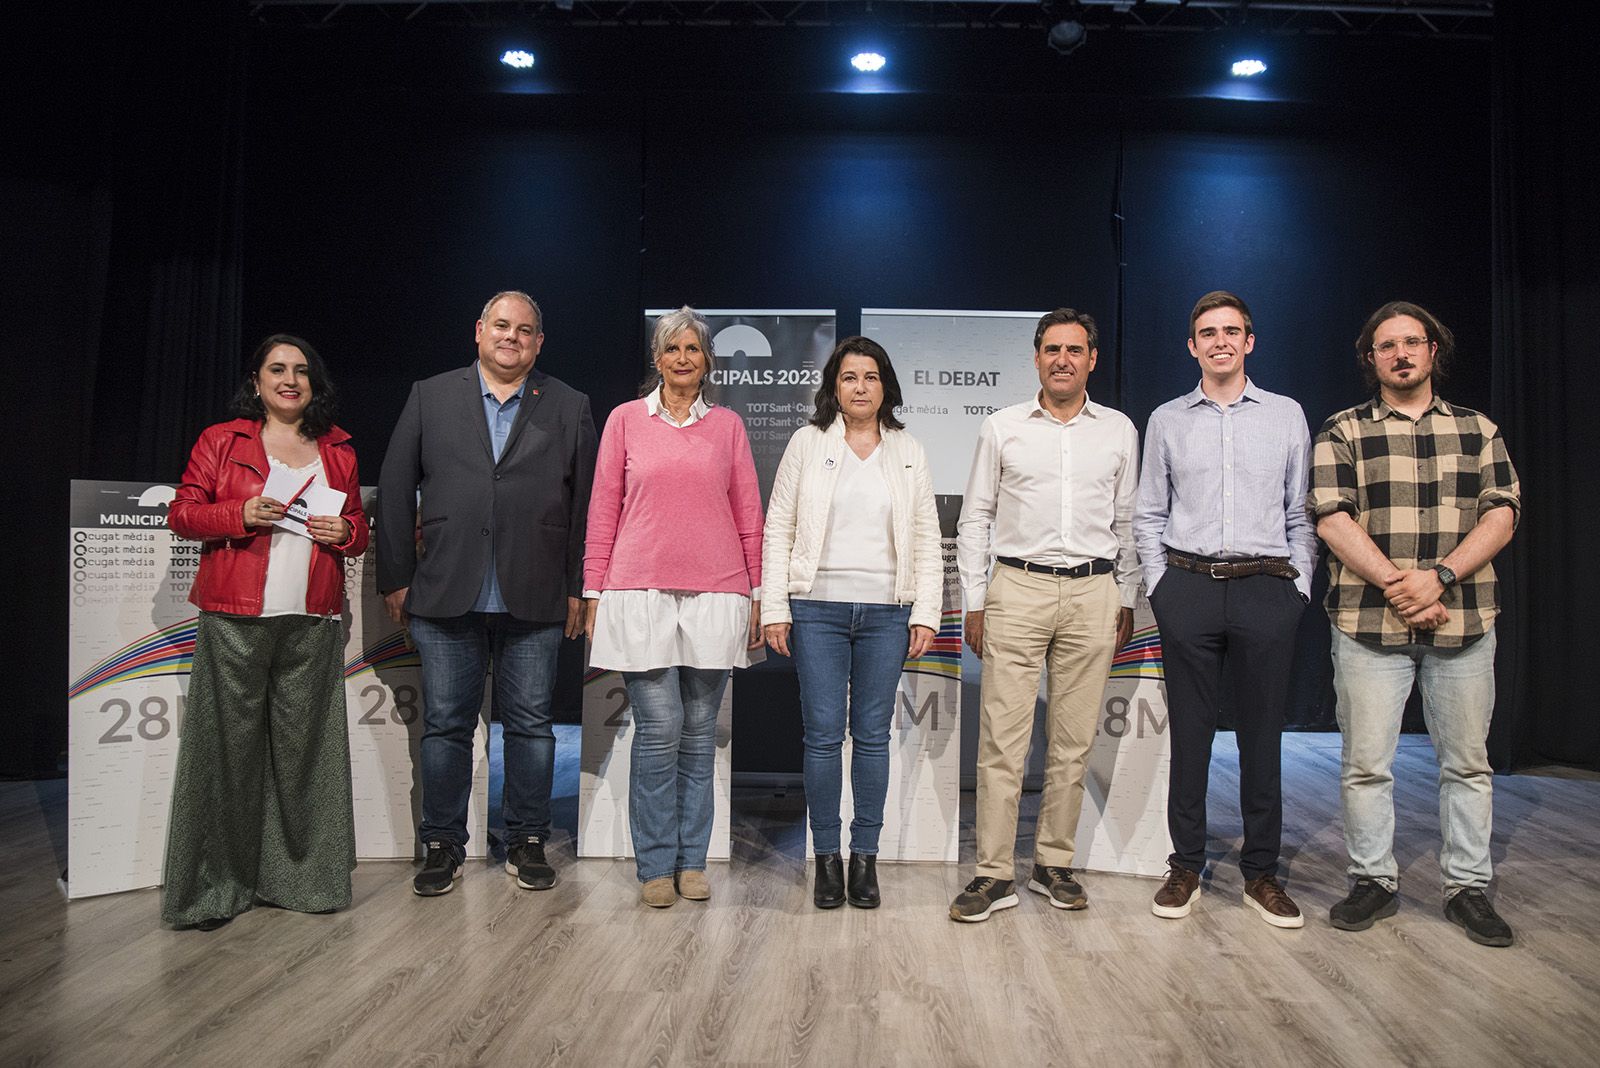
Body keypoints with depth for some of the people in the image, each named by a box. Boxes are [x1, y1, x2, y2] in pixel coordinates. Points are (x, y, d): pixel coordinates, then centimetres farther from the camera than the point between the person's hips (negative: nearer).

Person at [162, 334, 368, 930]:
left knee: (304, 743, 2)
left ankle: (299, 876, 14)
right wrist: (242, 514, -12)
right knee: (229, 742, -1)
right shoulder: (221, 440, 9)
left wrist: (345, 531, -2)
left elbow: (359, 531, 21)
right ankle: (217, 885, 10)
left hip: (313, 622, 2)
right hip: (234, 618, -2)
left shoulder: (338, 451, 16)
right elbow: (182, 513, 5)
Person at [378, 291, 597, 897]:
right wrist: (397, 578, 3)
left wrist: (577, 588, 0)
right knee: (445, 726, 7)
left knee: (530, 725, 7)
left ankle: (527, 842, 21)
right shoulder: (430, 397, 9)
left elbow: (586, 502, 5)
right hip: (446, 596, 1)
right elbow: (394, 490, 8)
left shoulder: (569, 408, 8)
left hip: (535, 599, 0)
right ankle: (443, 846, 21)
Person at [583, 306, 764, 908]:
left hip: (715, 595, 2)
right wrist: (594, 595, 3)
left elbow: (749, 516, 10)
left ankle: (692, 861, 19)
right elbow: (603, 512, 7)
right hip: (641, 593, -1)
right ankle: (656, 865, 11)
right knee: (659, 729, -3)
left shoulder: (728, 426, 9)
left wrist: (757, 596, 7)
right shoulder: (626, 420, 7)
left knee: (700, 733, 7)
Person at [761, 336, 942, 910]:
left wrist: (926, 614, 1)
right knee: (823, 734, 0)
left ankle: (865, 856, 17)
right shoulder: (807, 443, 6)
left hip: (886, 612, 1)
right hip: (817, 609, -1)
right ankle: (826, 857, 13)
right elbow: (779, 528, 4)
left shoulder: (909, 452, 10)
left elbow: (927, 539, 9)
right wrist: (774, 608, -3)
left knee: (873, 734, 6)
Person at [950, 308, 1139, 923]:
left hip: (1093, 594, 2)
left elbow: (1126, 521, 16)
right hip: (1018, 589, -2)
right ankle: (994, 874, 4)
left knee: (1074, 741, 6)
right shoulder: (1002, 428, 6)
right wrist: (975, 602, 2)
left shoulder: (1119, 431, 11)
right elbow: (975, 519, 7)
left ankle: (1054, 864, 19)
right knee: (1002, 738, -5)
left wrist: (1126, 601, 13)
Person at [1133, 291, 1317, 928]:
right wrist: (1158, 585, 2)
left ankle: (1261, 873, 17)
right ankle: (1186, 866, 15)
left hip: (1267, 589, 0)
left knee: (1262, 733, 4)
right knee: (1190, 732, 4)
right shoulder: (1167, 420, 10)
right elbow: (1148, 516, 11)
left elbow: (1301, 513, 10)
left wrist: (1299, 587, 2)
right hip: (1188, 588, 0)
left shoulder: (1286, 416, 11)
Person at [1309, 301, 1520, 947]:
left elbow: (1501, 514, 2)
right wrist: (1395, 583, -16)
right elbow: (1333, 518, -6)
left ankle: (1468, 887, 22)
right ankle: (1374, 881, 17)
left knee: (1467, 762, 9)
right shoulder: (1343, 433, 5)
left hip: (1463, 622, 2)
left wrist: (1439, 576, -13)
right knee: (1365, 764, 2)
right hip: (1368, 622, -2)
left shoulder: (1478, 430, 12)